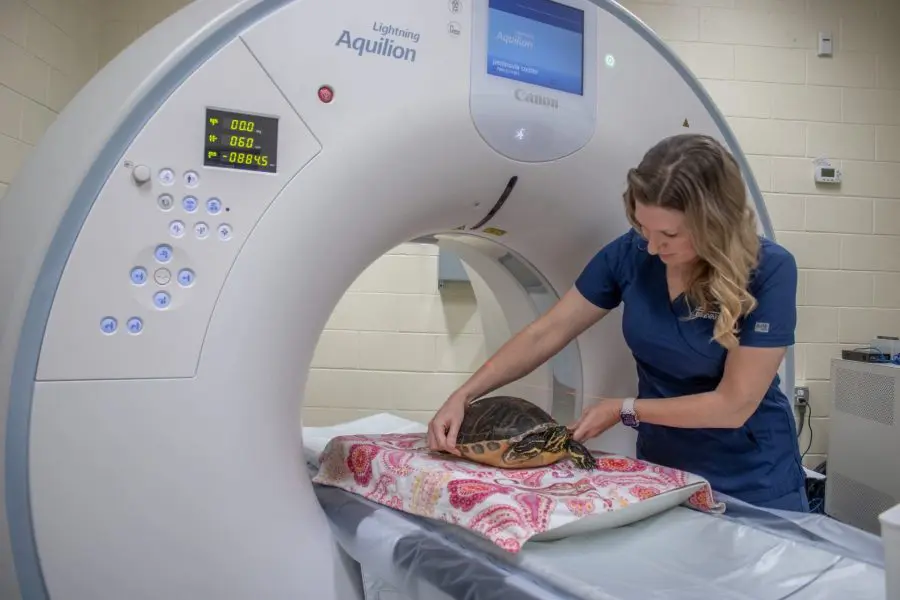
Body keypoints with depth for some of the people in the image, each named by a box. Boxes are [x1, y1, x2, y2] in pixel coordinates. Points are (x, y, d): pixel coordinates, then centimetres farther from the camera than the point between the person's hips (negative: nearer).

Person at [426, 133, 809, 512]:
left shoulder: (769, 271, -22)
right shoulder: (631, 253, -13)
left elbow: (733, 405, -21)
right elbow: (544, 335, -10)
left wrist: (625, 410, -18)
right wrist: (463, 396, -18)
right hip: (662, 468, 3)